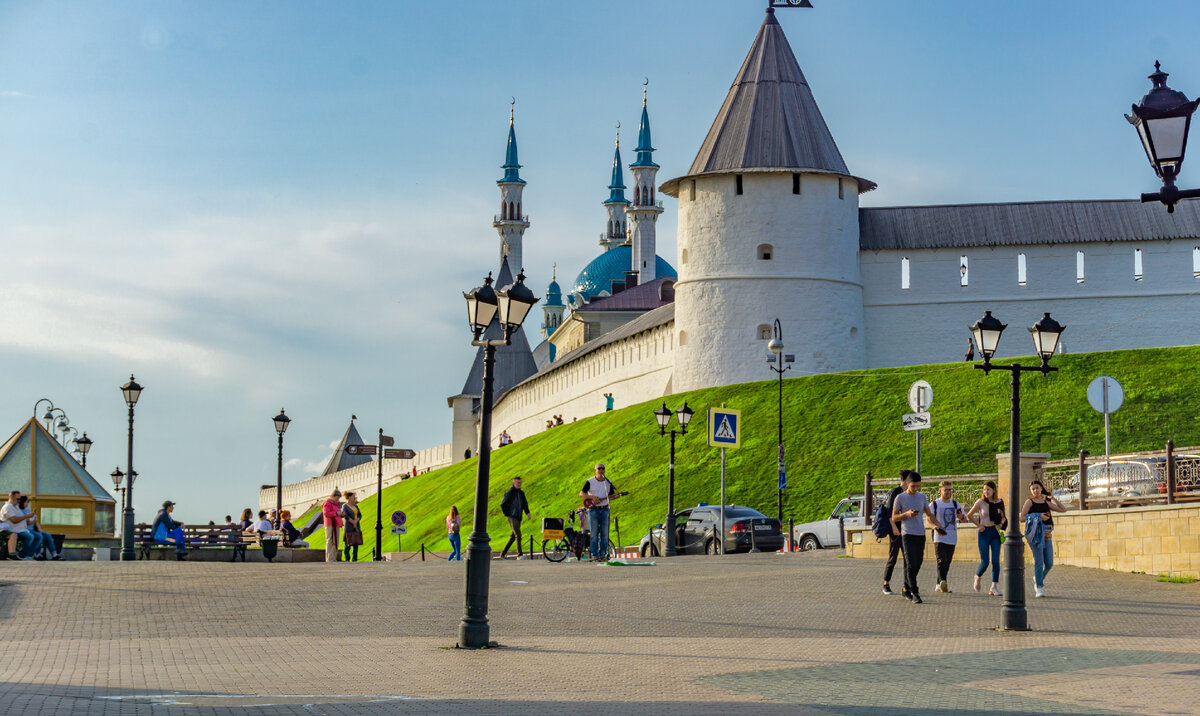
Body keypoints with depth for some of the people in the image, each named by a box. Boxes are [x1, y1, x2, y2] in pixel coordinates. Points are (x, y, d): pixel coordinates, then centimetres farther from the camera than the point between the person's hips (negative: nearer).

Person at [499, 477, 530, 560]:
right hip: (512, 518, -7)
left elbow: (525, 503, 21)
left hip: (518, 518, 7)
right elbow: (502, 504, -5)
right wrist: (507, 514, -7)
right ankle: (520, 555, -19)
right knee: (518, 534, -17)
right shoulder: (510, 493, -8)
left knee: (513, 536, 10)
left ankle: (503, 553, 20)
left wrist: (527, 512, 4)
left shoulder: (521, 493, 12)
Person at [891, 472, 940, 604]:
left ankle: (907, 588, 22)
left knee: (918, 563, 6)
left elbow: (929, 514, 20)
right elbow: (894, 518, 2)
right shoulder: (900, 498, 1)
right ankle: (914, 593, -15)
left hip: (920, 534, 5)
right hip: (907, 534, -5)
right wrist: (907, 514, -15)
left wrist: (937, 524, 1)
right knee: (911, 564, -12)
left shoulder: (922, 497, 14)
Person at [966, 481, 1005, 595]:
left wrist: (1000, 524, -4)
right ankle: (978, 576, 27)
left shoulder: (999, 502, 4)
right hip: (984, 532, -2)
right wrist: (978, 525, -2)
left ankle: (994, 587, 0)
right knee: (985, 561, -5)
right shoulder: (980, 502, -3)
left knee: (995, 561, -6)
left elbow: (1003, 517, 17)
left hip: (995, 532, 2)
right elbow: (969, 515, 8)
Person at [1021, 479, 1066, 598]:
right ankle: (1039, 587, -6)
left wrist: (1053, 498, 10)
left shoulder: (1046, 503, 17)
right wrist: (1038, 517, -13)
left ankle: (1039, 579, 31)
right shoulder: (1029, 502, 3)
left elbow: (1063, 509, 18)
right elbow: (1022, 518, -5)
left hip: (1046, 535, 5)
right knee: (1039, 561, -11)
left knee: (1049, 563, 5)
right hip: (1035, 533, -5)